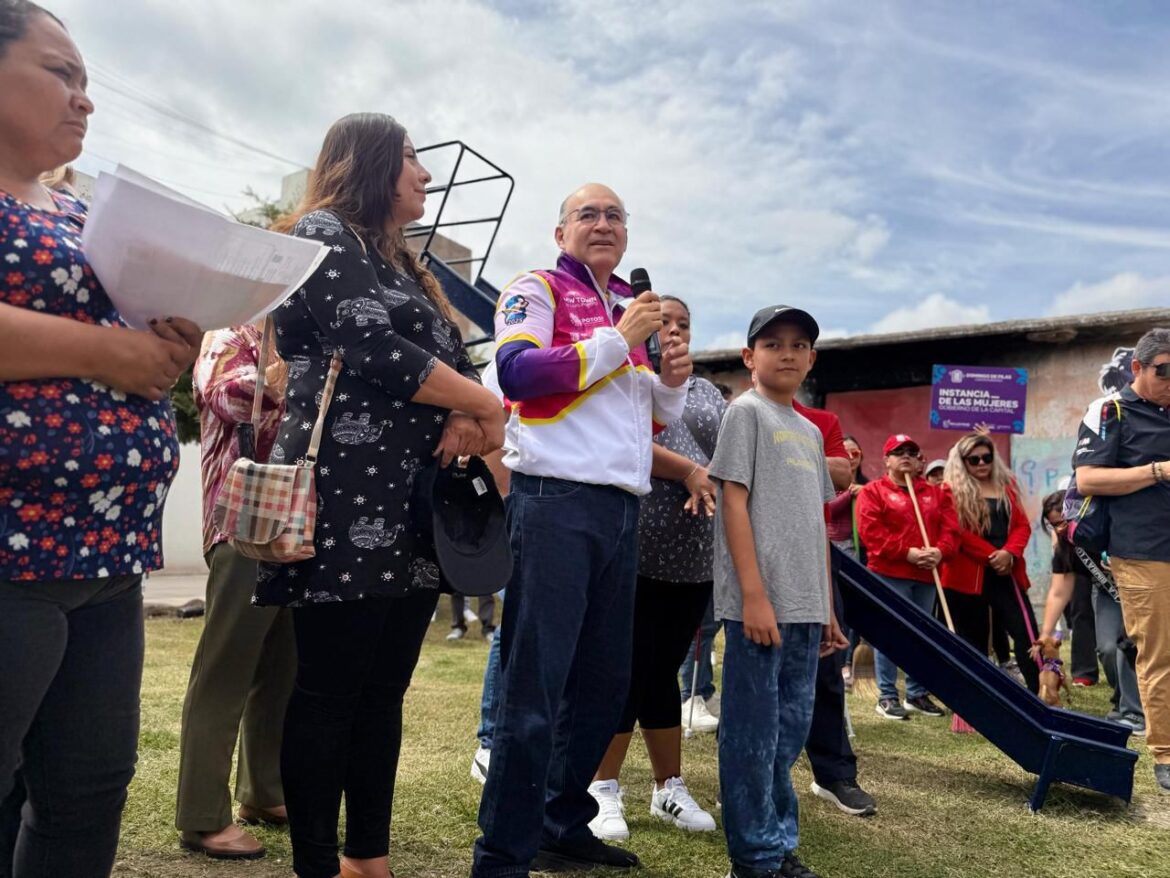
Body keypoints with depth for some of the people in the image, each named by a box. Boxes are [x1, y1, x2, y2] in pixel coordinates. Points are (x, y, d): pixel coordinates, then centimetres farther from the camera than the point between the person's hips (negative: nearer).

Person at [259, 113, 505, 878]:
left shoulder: (404, 264, 25)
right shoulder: (323, 234, -1)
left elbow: (458, 358, 16)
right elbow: (373, 351, -16)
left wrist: (465, 417, -7)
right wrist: (486, 407, -7)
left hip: (416, 503, 8)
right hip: (350, 496, -8)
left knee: (384, 691, 11)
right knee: (330, 690, -2)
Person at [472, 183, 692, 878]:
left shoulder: (629, 309, 22)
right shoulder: (538, 289, 2)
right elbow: (518, 373, -16)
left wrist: (672, 381, 8)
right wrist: (618, 341, -12)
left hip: (621, 509, 8)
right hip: (556, 500, -7)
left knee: (604, 684, 13)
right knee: (534, 685, -6)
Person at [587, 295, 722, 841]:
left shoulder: (706, 391, 20)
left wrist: (710, 484, -5)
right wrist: (689, 472, -16)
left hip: (694, 559, 5)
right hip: (637, 552, -5)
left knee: (663, 672, 14)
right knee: (626, 670, -2)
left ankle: (669, 789, 24)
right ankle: (604, 790, 11)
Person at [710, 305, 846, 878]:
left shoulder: (811, 431, 19)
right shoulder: (746, 412, -3)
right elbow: (734, 504, -11)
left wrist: (827, 608, 17)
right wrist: (754, 594, -17)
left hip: (805, 606, 8)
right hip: (760, 603, -7)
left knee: (791, 730, 14)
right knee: (754, 733, 0)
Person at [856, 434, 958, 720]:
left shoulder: (935, 493, 16)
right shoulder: (873, 492, 0)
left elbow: (950, 528, 7)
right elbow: (871, 533, -12)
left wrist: (940, 551, -14)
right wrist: (907, 552, -18)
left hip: (926, 574, 5)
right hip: (889, 574, -5)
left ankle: (917, 694, 21)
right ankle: (887, 697, 2)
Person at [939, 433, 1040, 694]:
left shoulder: (1006, 485, 14)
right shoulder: (952, 491, -1)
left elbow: (1022, 525, 7)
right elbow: (958, 533, -10)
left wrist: (1009, 553, -11)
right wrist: (992, 556, -15)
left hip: (1006, 573, 4)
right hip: (967, 577, -3)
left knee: (1027, 633, -5)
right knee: (973, 642, 5)